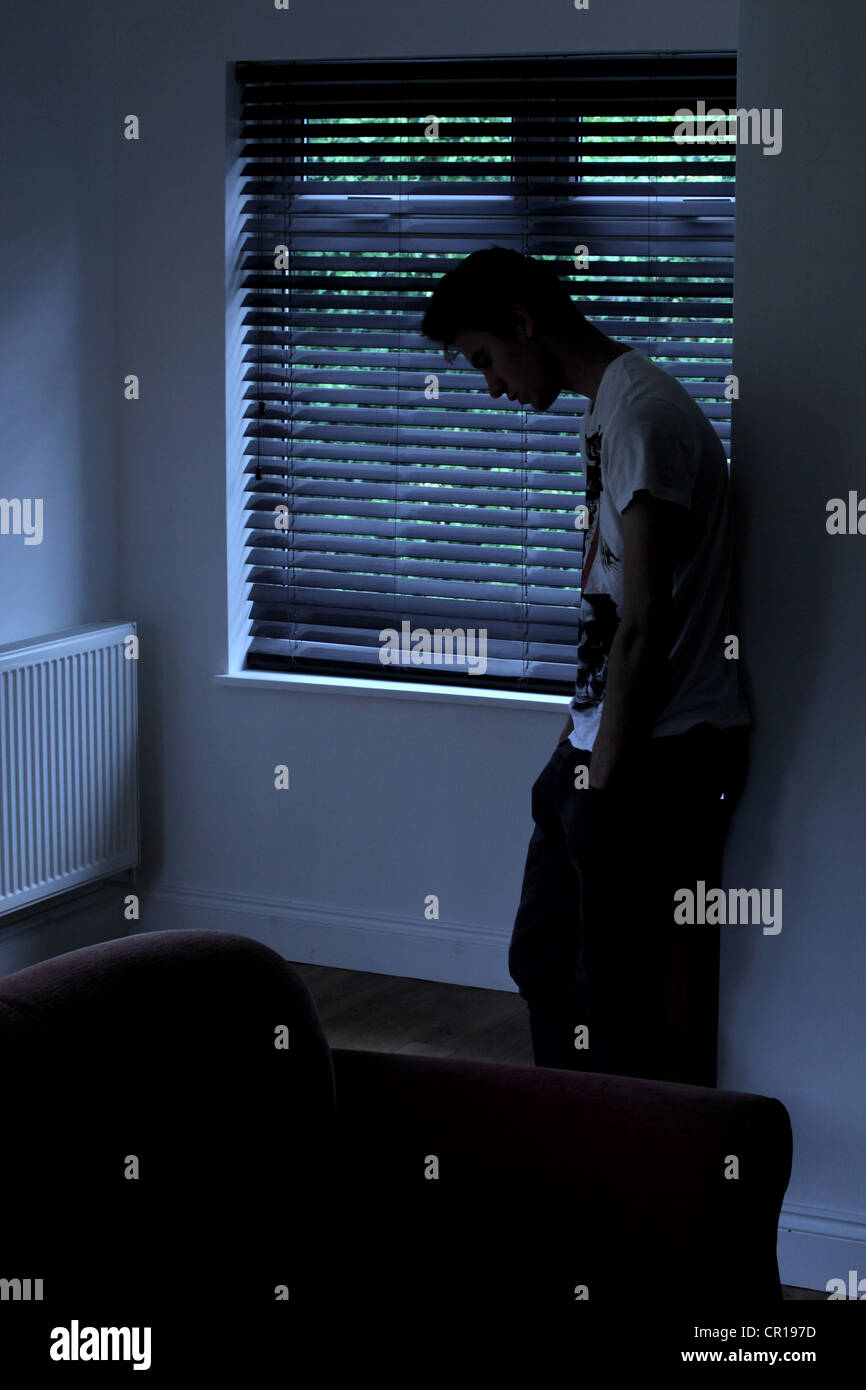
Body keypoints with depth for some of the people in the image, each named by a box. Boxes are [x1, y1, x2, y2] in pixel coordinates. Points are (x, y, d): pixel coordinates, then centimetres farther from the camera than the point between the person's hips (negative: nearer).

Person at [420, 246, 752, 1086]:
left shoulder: (640, 413, -18)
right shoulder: (610, 408, 13)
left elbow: (641, 626, -21)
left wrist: (606, 774, -17)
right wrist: (583, 757, 18)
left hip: (653, 758, -10)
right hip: (601, 740, 10)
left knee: (619, 989, 0)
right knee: (542, 960, 18)